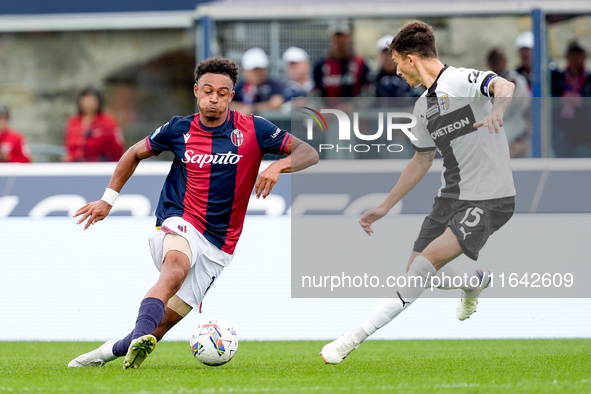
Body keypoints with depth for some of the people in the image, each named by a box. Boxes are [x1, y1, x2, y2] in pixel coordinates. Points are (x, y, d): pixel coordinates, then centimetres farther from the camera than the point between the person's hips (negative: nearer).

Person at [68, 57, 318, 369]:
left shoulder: (252, 130, -2)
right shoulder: (180, 130, 3)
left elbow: (309, 153, -4)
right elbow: (136, 153, 20)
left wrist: (278, 166, -24)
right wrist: (108, 199, 16)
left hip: (218, 244, 1)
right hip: (179, 225, -1)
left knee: (167, 318, -5)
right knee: (176, 265, -37)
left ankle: (113, 351, 17)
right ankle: (140, 339, -58)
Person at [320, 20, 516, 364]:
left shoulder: (463, 80, -12)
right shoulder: (423, 106, 13)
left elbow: (504, 86, -33)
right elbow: (423, 160, 24)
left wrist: (496, 111, -56)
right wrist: (385, 207, 25)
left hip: (490, 200, -9)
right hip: (451, 196, 9)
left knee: (431, 258, -23)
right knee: (417, 270, 7)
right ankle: (474, 282, 37)